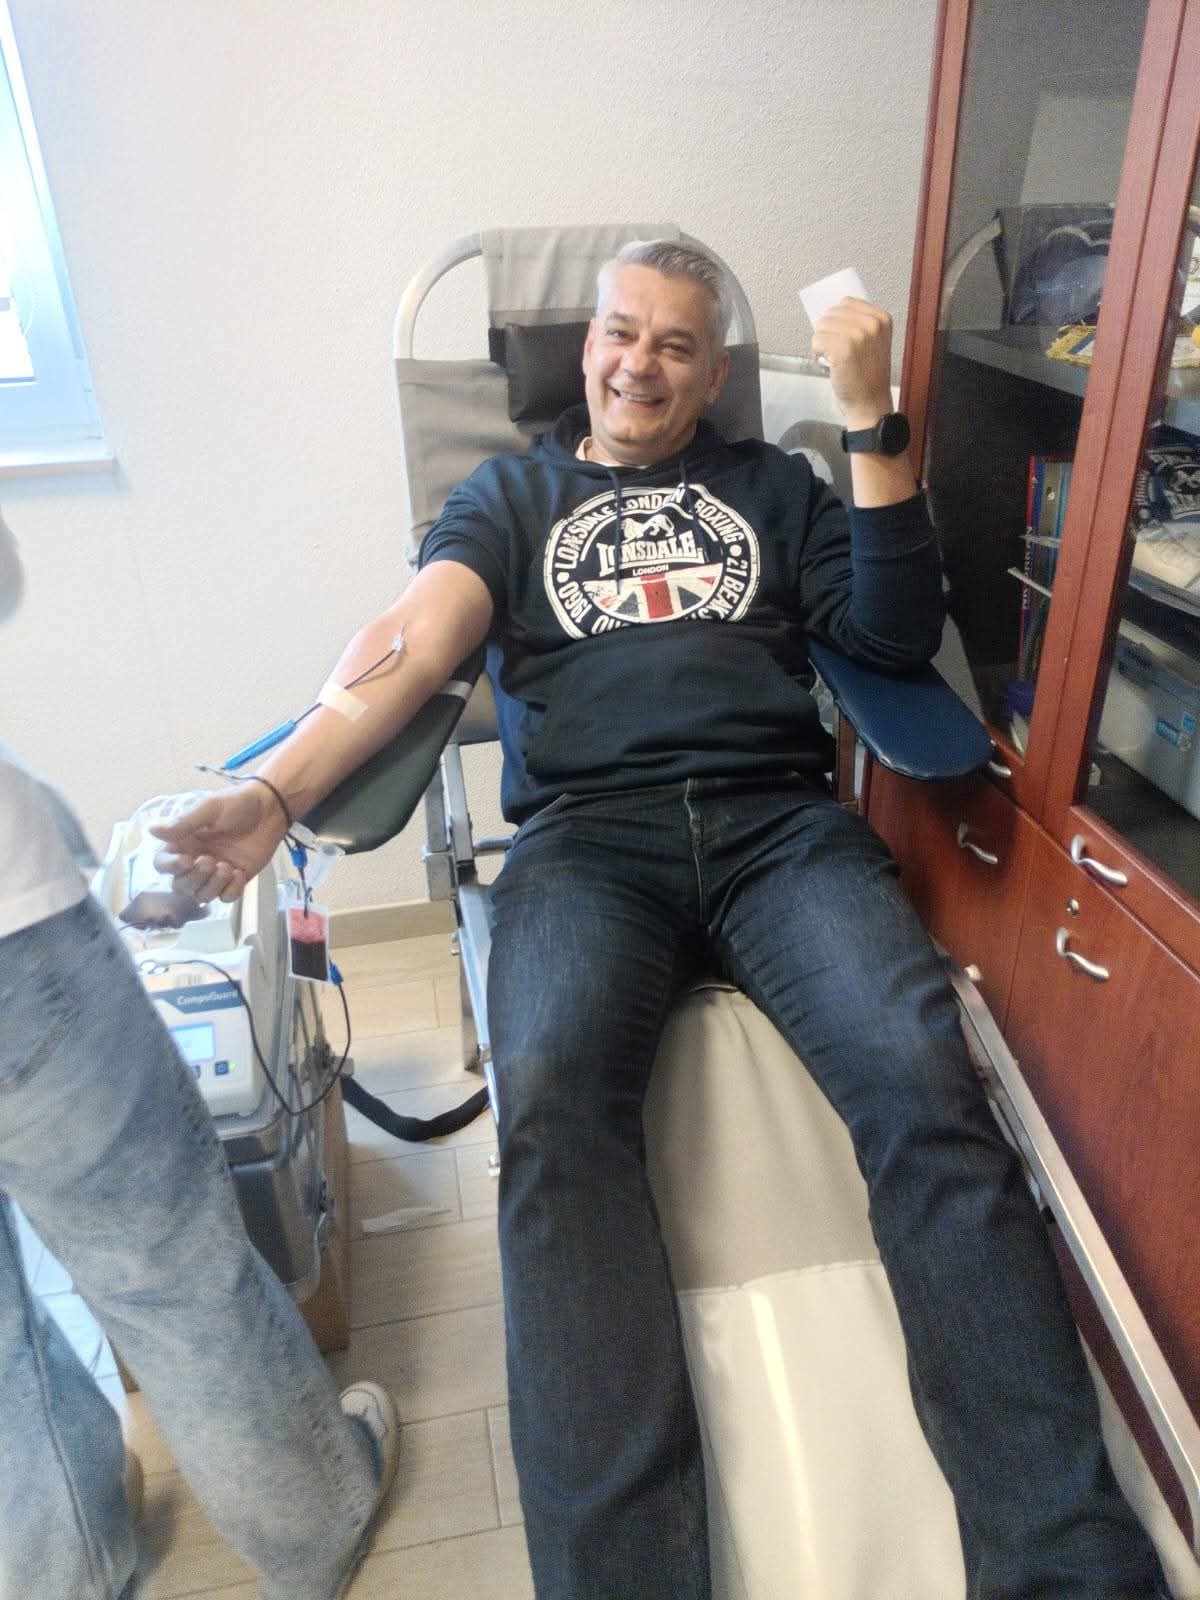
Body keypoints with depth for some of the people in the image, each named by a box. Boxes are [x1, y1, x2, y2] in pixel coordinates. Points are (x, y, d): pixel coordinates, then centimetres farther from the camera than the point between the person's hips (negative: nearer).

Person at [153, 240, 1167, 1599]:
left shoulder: (770, 487, 26)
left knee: (921, 1078, -27)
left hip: (777, 819, 1)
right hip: (587, 832, 0)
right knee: (551, 1100, -32)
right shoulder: (515, 491, 24)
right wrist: (276, 790, -11)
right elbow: (417, 638, 6)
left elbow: (897, 636, 13)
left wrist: (872, 419, 6)